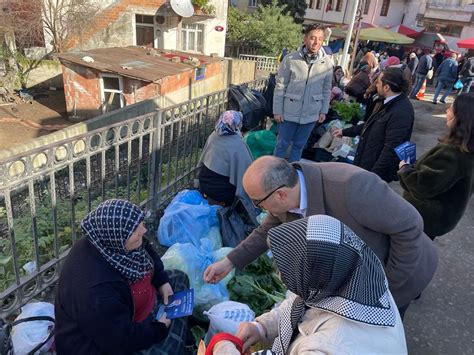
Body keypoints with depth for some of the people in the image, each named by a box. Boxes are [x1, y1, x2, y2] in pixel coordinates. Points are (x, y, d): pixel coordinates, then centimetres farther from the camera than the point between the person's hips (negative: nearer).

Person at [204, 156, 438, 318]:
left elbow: (409, 224, -31)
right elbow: (269, 229, 1)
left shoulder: (349, 187, -43)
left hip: (401, 268, -5)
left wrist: (388, 284, -22)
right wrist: (230, 262, -2)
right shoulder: (285, 195, -19)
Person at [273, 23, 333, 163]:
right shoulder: (290, 59, -12)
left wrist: (324, 111, 3)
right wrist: (277, 110, -7)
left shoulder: (327, 63, -3)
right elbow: (280, 87, -8)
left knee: (299, 145, 17)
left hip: (311, 114, 3)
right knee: (282, 144, 11)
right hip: (289, 112, -2)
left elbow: (326, 90, 6)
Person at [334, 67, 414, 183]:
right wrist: (345, 131, 26)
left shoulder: (401, 113, -26)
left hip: (378, 172, -9)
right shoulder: (389, 103, 6)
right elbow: (371, 125, 20)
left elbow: (391, 149, -28)